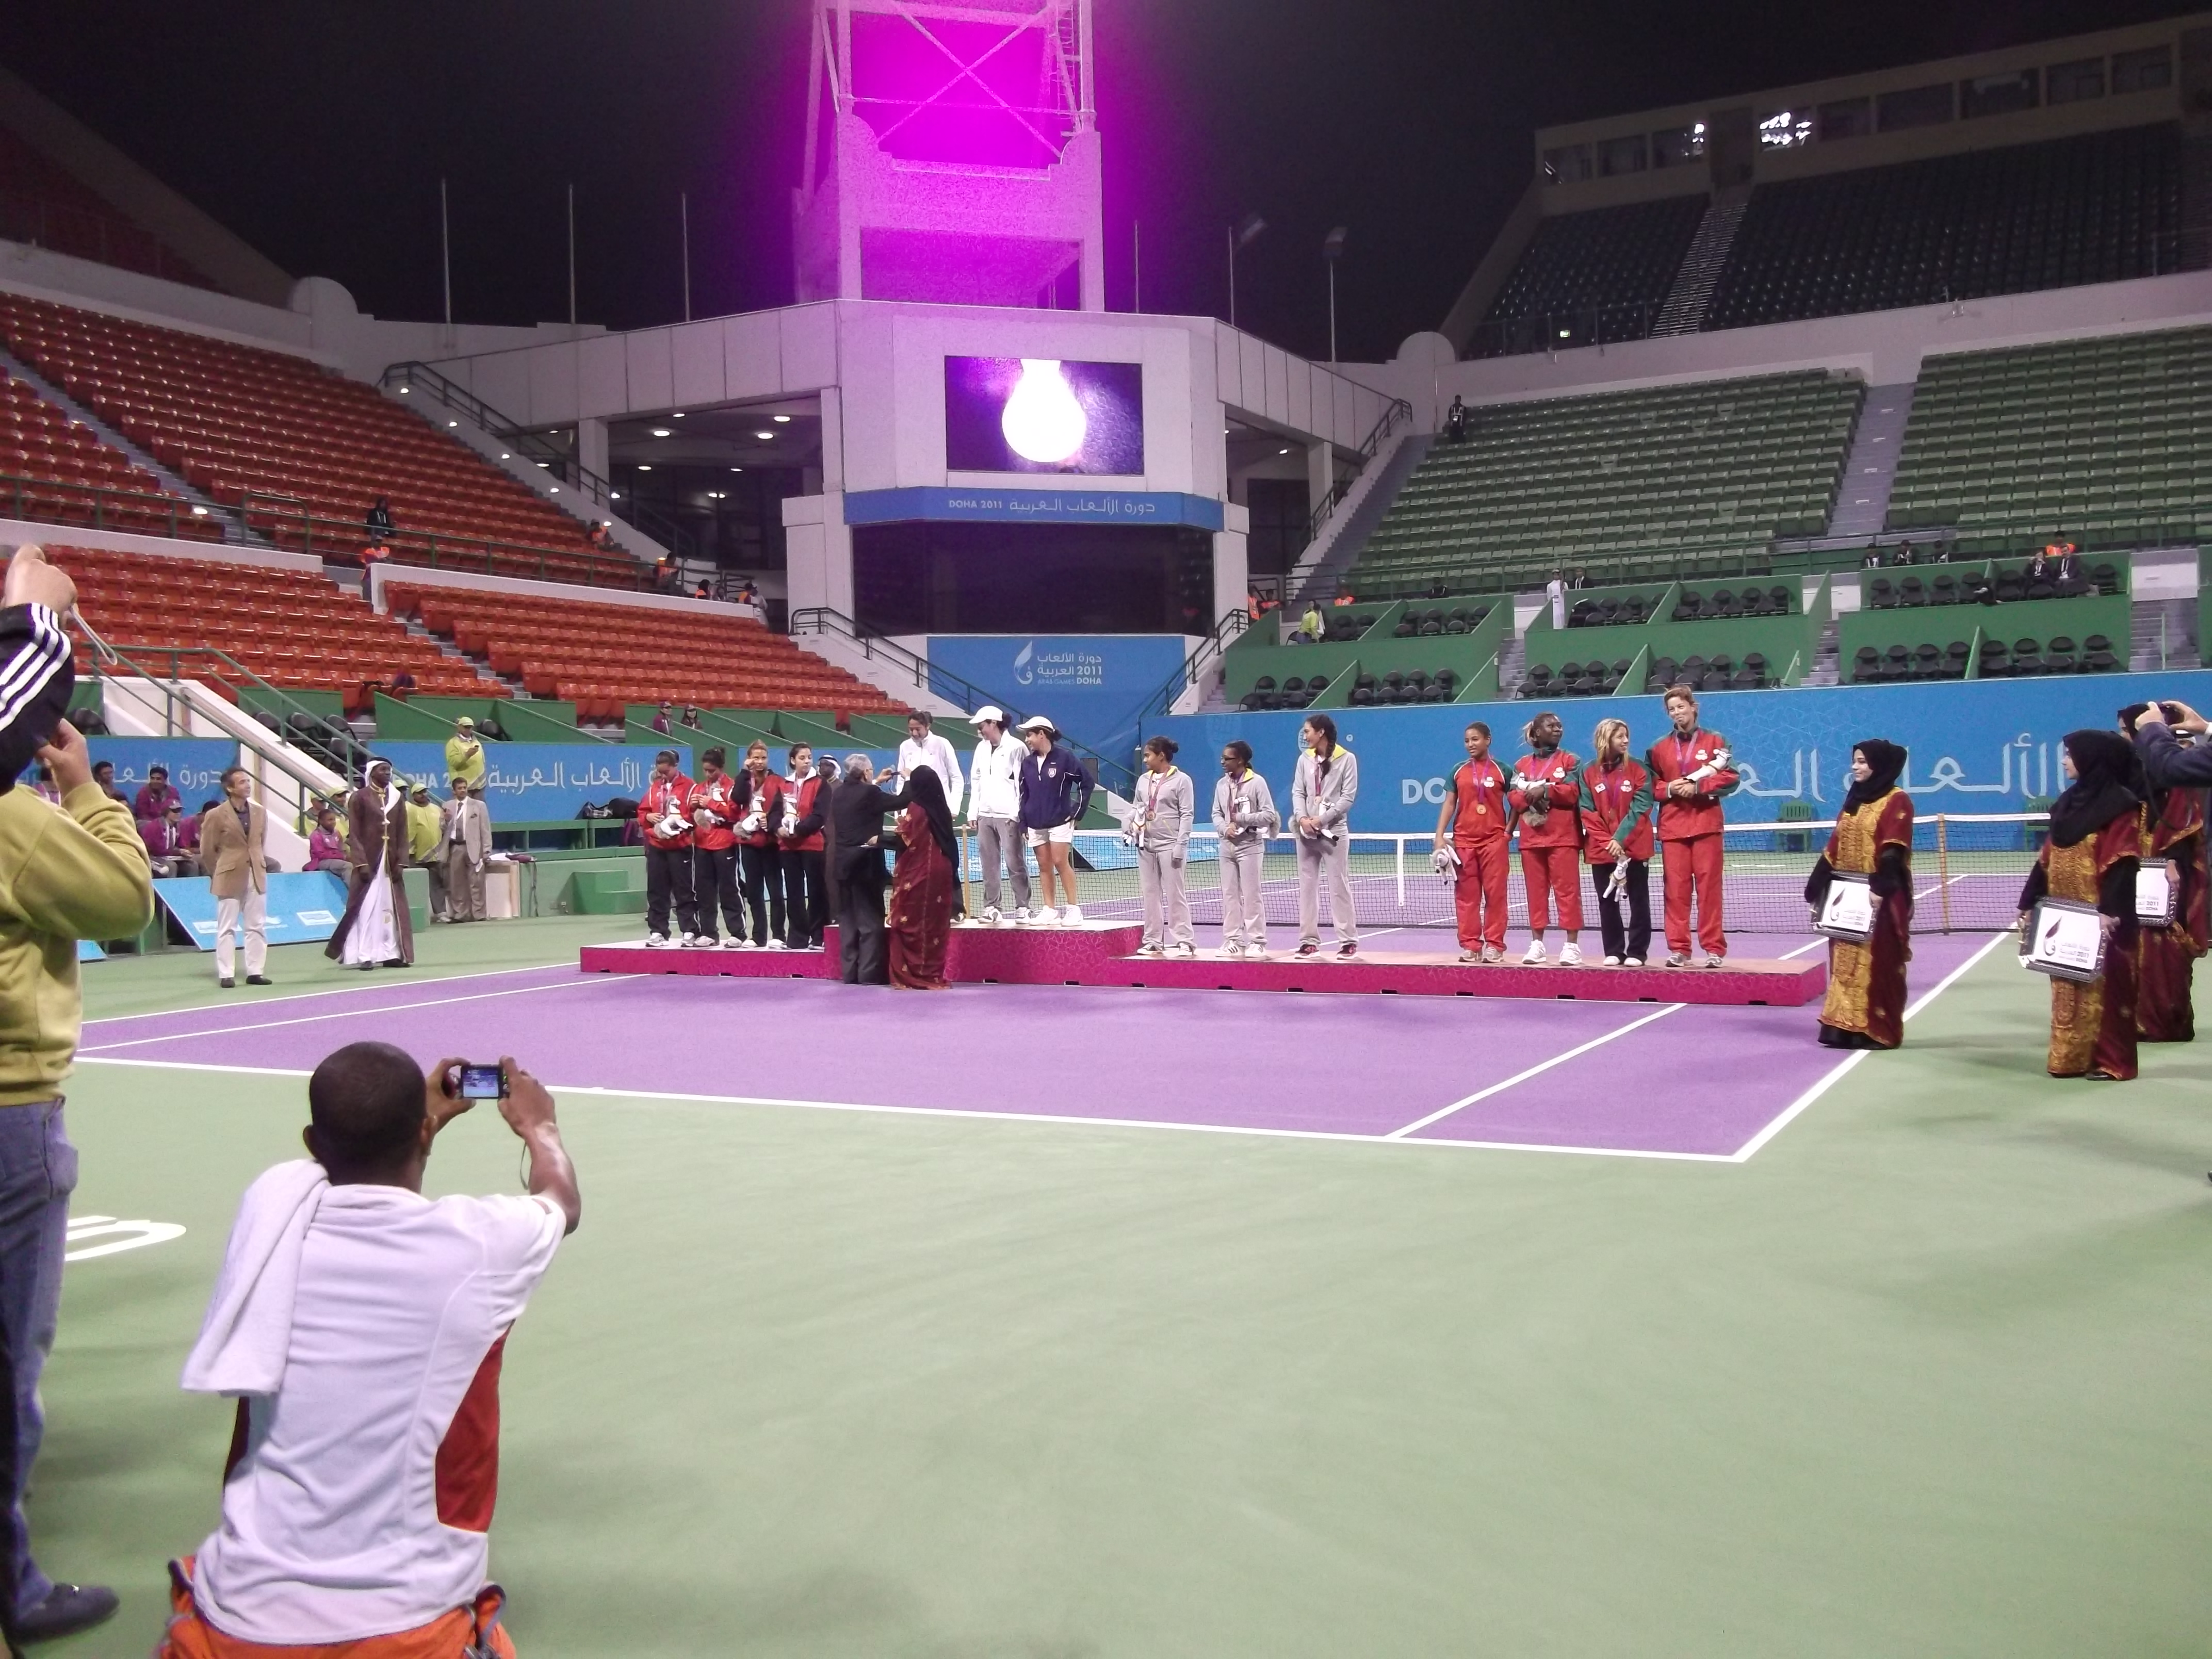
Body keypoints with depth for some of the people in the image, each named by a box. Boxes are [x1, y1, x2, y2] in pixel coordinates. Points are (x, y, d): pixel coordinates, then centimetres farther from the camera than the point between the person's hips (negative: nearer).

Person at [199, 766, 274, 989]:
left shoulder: (260, 812, 5)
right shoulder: (216, 815, -9)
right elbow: (208, 849, -2)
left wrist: (260, 867, 11)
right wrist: (218, 874, 4)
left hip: (256, 876, 5)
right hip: (230, 878, -5)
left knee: (257, 927, 6)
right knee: (227, 928, 1)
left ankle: (255, 972, 13)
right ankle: (226, 975, 5)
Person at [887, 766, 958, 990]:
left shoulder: (915, 809, -11)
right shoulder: (942, 809, 7)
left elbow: (906, 841, -14)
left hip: (917, 874, -6)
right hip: (940, 873, 6)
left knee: (911, 924, 1)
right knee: (935, 923, 8)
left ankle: (911, 976, 2)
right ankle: (933, 975, 10)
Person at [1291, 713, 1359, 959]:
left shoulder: (1346, 759, -4)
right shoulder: (1305, 759, 10)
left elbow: (1348, 796, -7)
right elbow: (1298, 792, 7)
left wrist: (1321, 820, -13)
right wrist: (1302, 818, -12)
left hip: (1334, 832, -5)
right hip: (1307, 832, 5)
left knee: (1339, 887, -4)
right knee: (1307, 886, 5)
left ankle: (1349, 941, 2)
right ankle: (1309, 941, 9)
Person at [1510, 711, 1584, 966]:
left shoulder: (1570, 761, 6)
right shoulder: (1522, 764, 14)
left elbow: (1573, 792, -8)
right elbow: (1515, 798, 3)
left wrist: (1545, 790, -16)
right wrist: (1532, 796, -16)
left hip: (1563, 837, -3)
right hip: (1531, 837, 3)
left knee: (1567, 890, -6)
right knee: (1536, 891, 5)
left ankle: (1572, 945, -5)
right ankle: (1537, 944, 10)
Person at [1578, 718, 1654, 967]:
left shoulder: (1638, 770, 1)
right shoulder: (1589, 773, 3)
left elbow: (1640, 808, -7)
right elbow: (1587, 812, -2)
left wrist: (1620, 839, -17)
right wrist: (1607, 843, -13)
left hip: (1634, 848, -1)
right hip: (1601, 849, 1)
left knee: (1638, 901, 2)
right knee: (1607, 902, 6)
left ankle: (1637, 952, 7)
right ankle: (1613, 952, 14)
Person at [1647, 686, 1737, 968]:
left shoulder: (1714, 741, 4)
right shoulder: (1660, 748, 11)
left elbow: (1730, 778, -4)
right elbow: (1650, 785, 11)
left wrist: (1696, 786, -14)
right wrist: (1670, 789, -8)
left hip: (1706, 825, -2)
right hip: (1672, 826, 2)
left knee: (1709, 887, -3)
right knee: (1675, 888, 0)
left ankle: (1714, 949, 1)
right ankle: (1678, 949, 5)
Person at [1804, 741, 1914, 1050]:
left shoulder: (1897, 801, -6)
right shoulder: (1853, 800, 17)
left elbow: (1893, 853, -16)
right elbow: (1834, 849, 15)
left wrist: (1879, 890, -26)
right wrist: (1817, 890, 11)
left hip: (1878, 896, -7)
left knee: (1877, 962, -4)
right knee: (1846, 962, 7)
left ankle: (1879, 1030, 2)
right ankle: (1846, 1026, 11)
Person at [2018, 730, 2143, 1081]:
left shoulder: (2120, 805, -9)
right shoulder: (2068, 801, 14)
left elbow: (2122, 864, -16)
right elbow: (2046, 858, 15)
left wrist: (2110, 912, -23)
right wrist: (2030, 903, 13)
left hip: (2100, 916, -7)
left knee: (2103, 986, -2)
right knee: (2067, 988, 10)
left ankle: (2112, 1061, 5)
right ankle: (2070, 1057, 16)